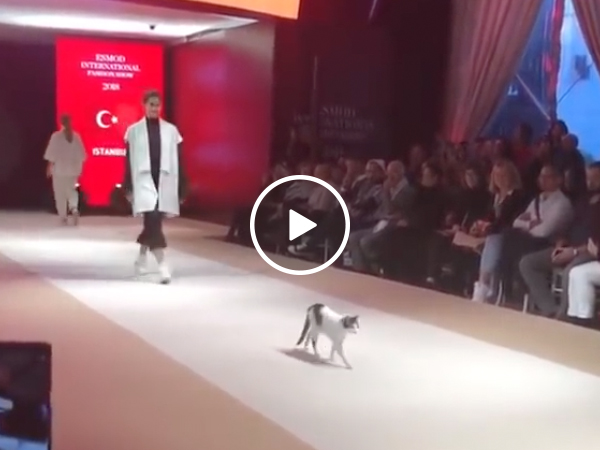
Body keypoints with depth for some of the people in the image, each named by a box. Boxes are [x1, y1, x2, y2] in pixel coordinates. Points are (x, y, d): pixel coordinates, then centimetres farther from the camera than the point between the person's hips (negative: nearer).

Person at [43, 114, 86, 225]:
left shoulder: (56, 136, -11)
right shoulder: (76, 136, -1)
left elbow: (52, 154, -9)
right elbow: (81, 154, 2)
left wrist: (49, 166, 1)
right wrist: (79, 167, 12)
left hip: (59, 169, -3)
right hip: (73, 168, 3)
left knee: (60, 194, 6)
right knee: (71, 190, 16)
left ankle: (63, 217, 8)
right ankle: (74, 209, -10)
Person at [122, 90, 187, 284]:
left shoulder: (171, 130, 6)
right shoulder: (134, 130, 3)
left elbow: (178, 160, 6)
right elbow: (129, 161, 3)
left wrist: (181, 189, 5)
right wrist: (128, 188, -1)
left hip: (164, 181, 2)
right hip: (144, 181, -2)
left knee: (153, 222, 11)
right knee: (153, 220, -17)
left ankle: (142, 256, 35)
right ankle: (162, 264, -18)